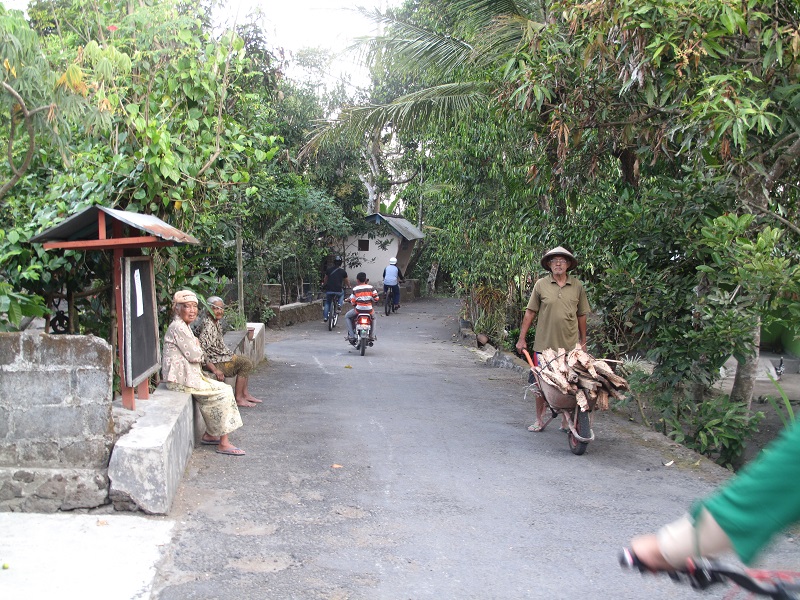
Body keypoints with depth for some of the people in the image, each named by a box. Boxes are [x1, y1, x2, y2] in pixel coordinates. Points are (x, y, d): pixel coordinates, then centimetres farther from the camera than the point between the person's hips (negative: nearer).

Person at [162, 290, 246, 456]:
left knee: (224, 390, 8)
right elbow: (194, 355, -17)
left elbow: (196, 356, 21)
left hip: (188, 374, 10)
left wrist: (197, 350, 0)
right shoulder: (178, 327, -17)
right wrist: (198, 347, 3)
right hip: (181, 378, -10)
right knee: (223, 393, -12)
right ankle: (223, 444, -8)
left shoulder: (184, 326, 17)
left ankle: (209, 435, 13)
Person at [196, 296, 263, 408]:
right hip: (213, 361, -10)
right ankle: (238, 398, -8)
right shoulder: (207, 326, -24)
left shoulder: (217, 323, 6)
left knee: (246, 361, 12)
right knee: (246, 363, -12)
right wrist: (214, 370, -28)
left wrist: (231, 354, 12)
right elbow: (200, 351, -29)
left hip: (221, 356, 10)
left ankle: (245, 394, 14)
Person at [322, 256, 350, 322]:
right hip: (338, 291, -1)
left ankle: (325, 318, 12)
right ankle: (340, 304, 9)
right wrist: (349, 286, 40)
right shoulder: (343, 271, 4)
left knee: (327, 303, 21)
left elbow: (325, 280, 24)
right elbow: (347, 281, 18)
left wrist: (324, 285, 45)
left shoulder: (329, 270, 9)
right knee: (342, 294, 34)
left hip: (329, 290, 1)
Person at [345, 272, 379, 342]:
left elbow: (353, 302, -1)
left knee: (347, 317, 25)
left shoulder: (355, 289, -4)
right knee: (373, 318, 37)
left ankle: (351, 335, 13)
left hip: (358, 310, -2)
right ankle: (372, 335, 28)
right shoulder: (371, 288, 1)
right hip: (369, 310, 2)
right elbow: (376, 299, 0)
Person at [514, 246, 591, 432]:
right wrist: (522, 338, 3)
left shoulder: (577, 286, 5)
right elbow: (530, 312, 4)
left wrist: (583, 341, 13)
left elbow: (581, 316, 12)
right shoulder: (541, 285, 0)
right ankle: (539, 420, 21)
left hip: (570, 346, 1)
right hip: (544, 345, -1)